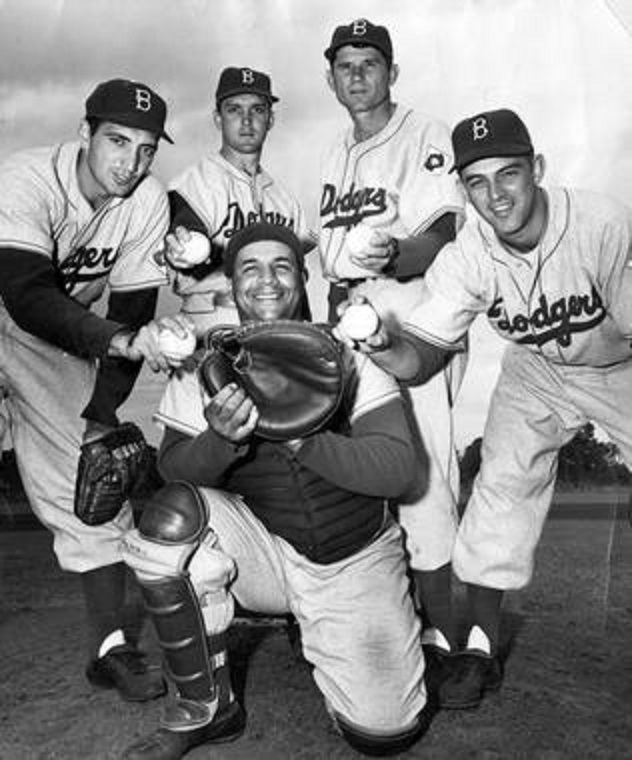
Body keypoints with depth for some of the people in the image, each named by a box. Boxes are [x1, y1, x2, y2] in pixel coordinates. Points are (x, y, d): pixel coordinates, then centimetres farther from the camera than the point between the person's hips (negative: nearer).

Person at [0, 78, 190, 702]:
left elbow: (131, 312, -8)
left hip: (61, 340, 3)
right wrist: (124, 340, -50)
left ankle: (110, 645, 8)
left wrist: (102, 413, -11)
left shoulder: (147, 202, -12)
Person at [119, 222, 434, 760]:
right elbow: (173, 469, -10)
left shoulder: (345, 355, -11)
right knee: (172, 517, -28)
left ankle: (315, 632, 25)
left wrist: (302, 439, -33)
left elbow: (400, 466, -19)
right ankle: (206, 709, -7)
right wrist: (220, 439, -32)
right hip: (263, 550, 1)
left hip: (355, 559, 0)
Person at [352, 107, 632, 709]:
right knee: (502, 483, -11)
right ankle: (480, 647, 1)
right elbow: (421, 356, -29)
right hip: (537, 372, 1)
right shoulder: (466, 259, -24)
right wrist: (383, 343, -47)